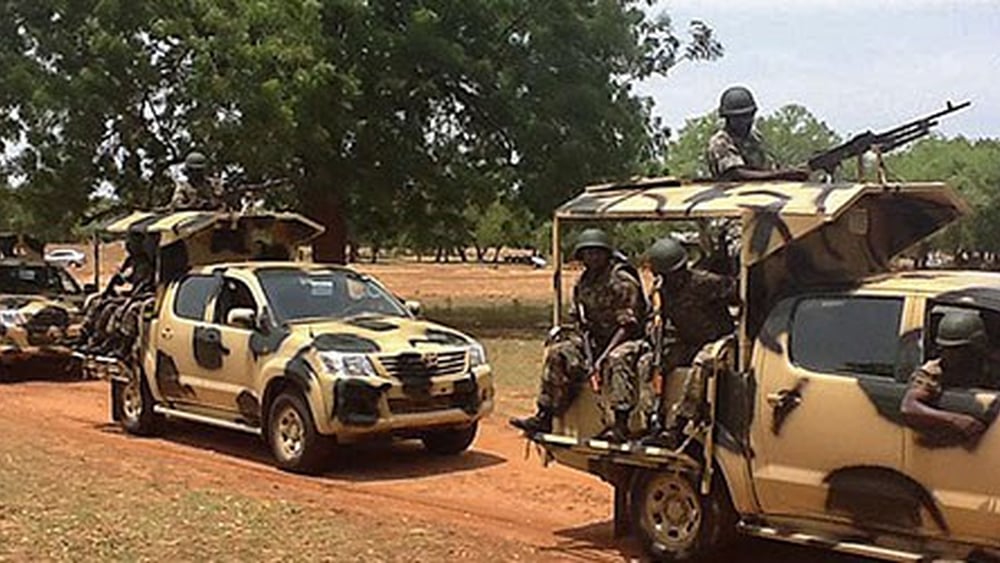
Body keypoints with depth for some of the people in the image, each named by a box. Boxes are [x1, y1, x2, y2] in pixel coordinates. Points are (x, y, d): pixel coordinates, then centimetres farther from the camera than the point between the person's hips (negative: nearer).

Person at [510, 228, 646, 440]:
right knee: (558, 354, -13)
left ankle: (620, 424, -46)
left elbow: (627, 325, -16)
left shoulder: (623, 282, -12)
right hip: (593, 339, 7)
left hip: (624, 340, -7)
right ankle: (544, 416, -14)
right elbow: (579, 321, 15)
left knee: (615, 362, -38)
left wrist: (603, 356, -23)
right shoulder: (582, 283, 11)